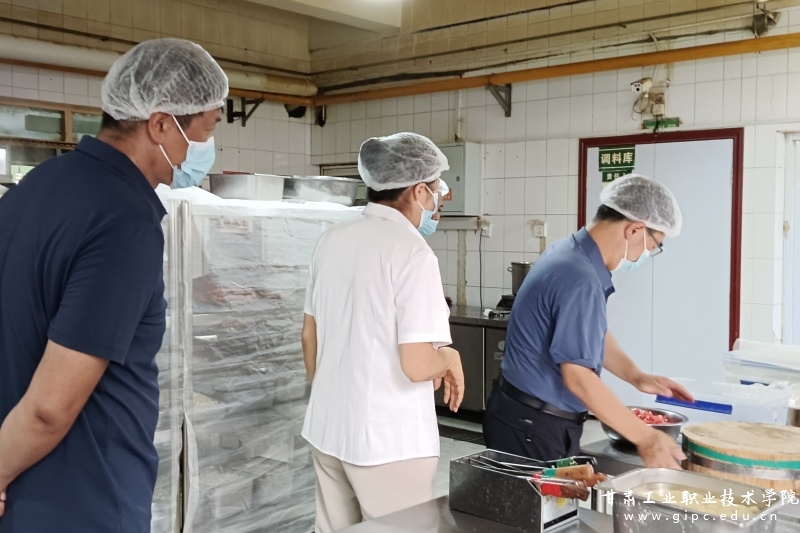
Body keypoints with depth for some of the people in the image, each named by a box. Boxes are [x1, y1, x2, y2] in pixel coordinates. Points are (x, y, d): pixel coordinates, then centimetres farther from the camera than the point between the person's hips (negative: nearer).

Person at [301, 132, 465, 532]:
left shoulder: (332, 239, 4)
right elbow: (416, 366, -23)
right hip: (389, 440, -7)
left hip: (326, 429, 7)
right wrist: (450, 359, -2)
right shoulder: (411, 251, -18)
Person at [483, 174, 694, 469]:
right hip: (533, 428, -10)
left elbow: (592, 335, 19)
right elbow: (578, 377, -28)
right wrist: (644, 438, -23)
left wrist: (637, 377, 10)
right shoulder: (579, 280, -25)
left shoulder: (570, 254, 6)